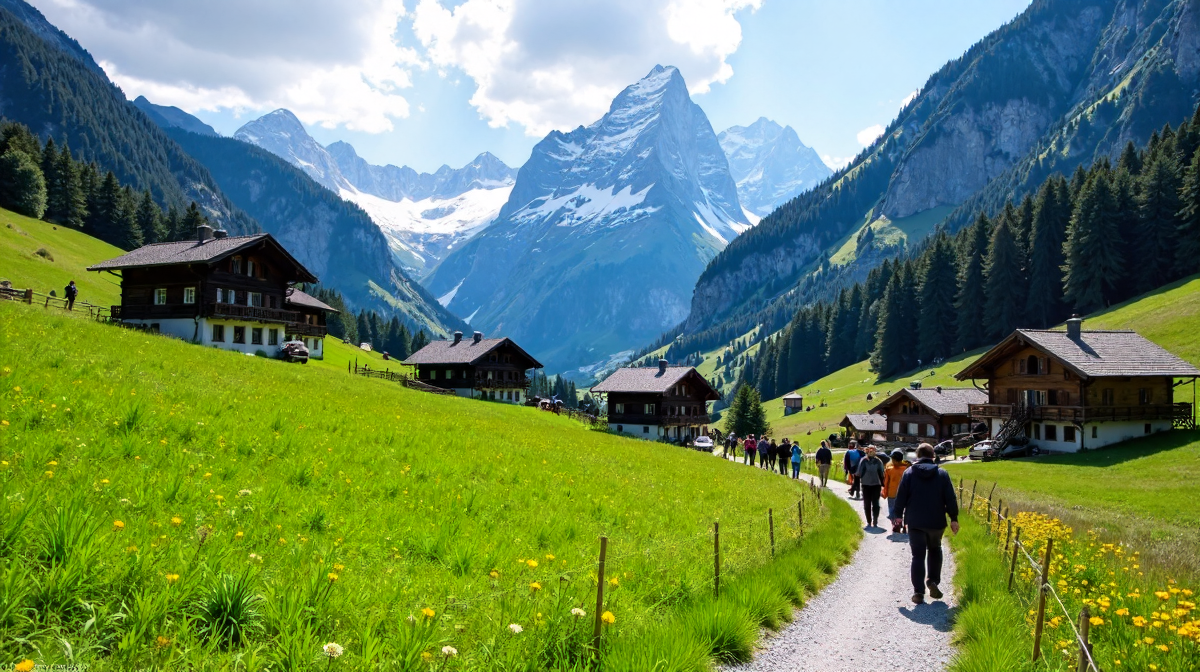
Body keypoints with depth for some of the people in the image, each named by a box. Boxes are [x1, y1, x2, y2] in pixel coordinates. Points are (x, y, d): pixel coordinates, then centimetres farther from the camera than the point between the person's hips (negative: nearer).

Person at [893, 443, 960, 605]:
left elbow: (901, 496, 0)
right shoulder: (942, 474, -1)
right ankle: (933, 581, 7)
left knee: (918, 555, 2)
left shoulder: (909, 473, -2)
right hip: (936, 522, 1)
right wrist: (954, 518, 5)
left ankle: (918, 592, -3)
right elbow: (950, 498, -2)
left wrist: (899, 515, 12)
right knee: (935, 550, 23)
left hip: (915, 522, -1)